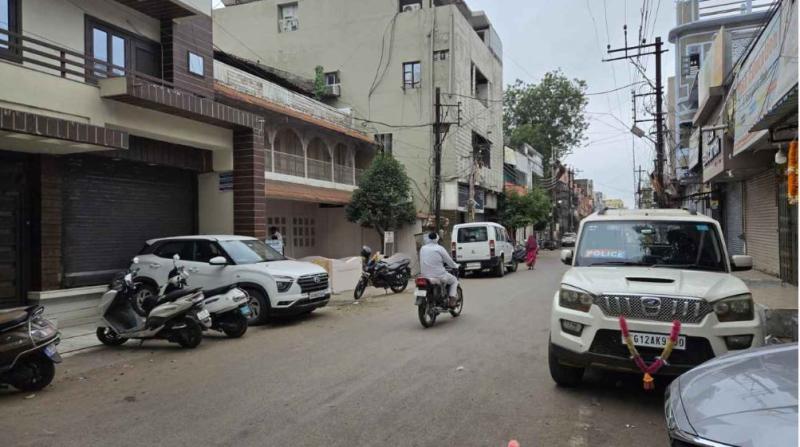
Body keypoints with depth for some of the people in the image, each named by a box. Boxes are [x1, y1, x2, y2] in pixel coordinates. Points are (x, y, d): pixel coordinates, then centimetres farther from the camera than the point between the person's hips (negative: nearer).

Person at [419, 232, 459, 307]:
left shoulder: (422, 248, 5)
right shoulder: (439, 248, -9)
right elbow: (449, 261, -1)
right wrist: (456, 266, 18)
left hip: (425, 276, 5)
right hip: (439, 276, -5)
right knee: (454, 280, 20)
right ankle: (452, 301, 7)